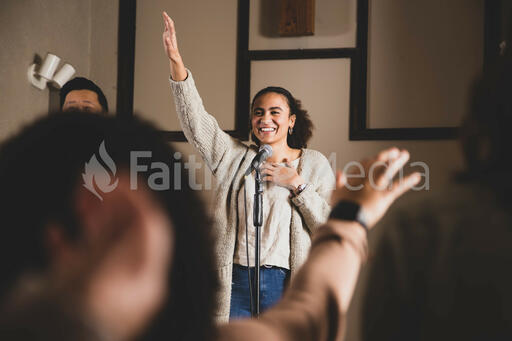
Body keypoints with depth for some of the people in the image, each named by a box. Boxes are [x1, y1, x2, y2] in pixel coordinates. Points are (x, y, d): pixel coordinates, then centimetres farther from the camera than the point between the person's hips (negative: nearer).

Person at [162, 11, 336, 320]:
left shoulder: (314, 164, 8)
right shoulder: (235, 157, 11)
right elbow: (196, 121, -3)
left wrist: (297, 185, -9)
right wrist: (176, 62, -13)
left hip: (286, 284, -1)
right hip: (235, 281, 1)